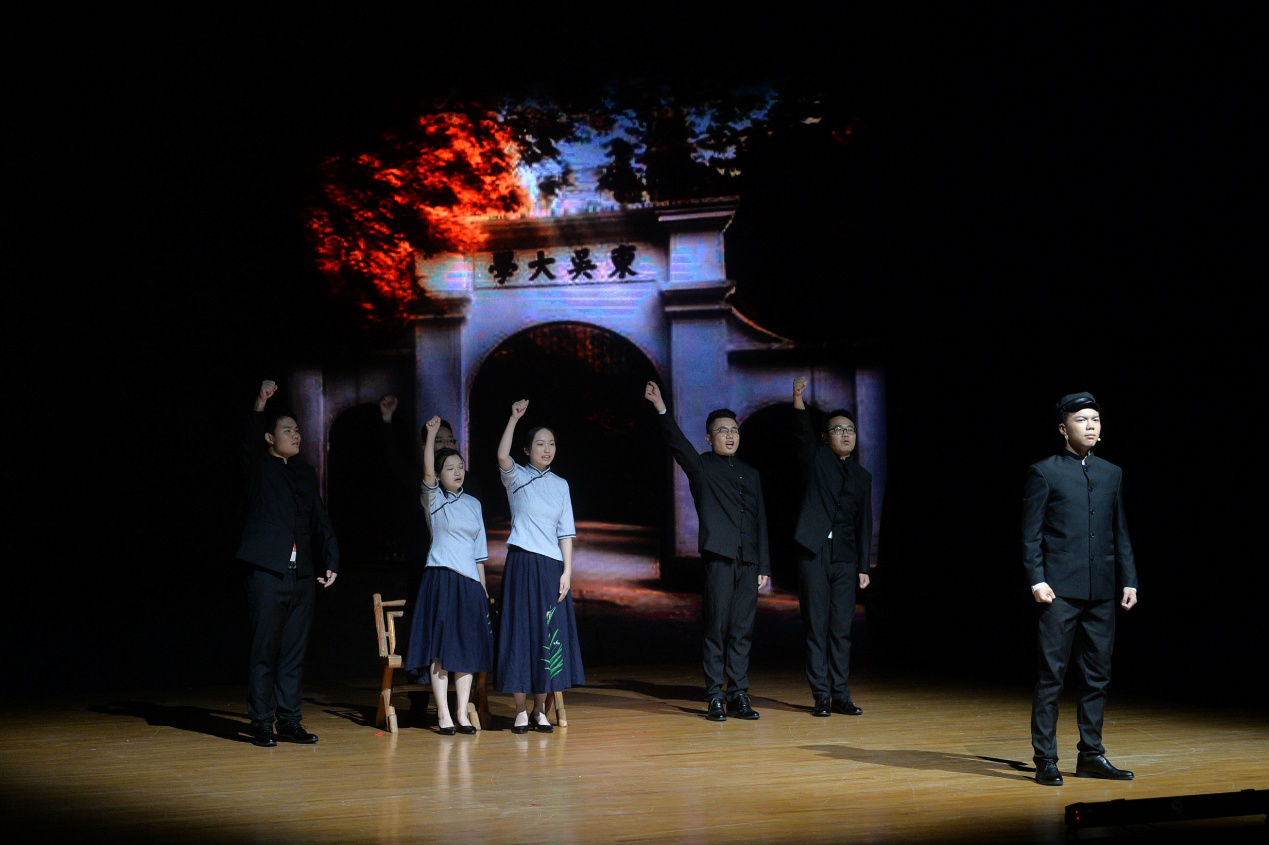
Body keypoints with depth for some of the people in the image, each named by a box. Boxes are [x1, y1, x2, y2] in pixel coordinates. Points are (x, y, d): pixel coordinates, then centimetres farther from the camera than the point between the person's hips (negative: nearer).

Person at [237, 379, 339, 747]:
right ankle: (262, 723, 2)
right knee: (264, 650, -3)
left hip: (303, 575, 5)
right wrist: (261, 403, -32)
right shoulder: (258, 467, 3)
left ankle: (289, 721, 12)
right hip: (267, 572, -5)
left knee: (294, 652, 7)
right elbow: (249, 440, -18)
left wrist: (330, 560, 7)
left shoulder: (305, 473, 17)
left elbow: (320, 520, 17)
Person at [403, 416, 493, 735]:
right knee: (440, 648, -8)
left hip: (470, 581, 5)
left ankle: (462, 714, 6)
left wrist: (483, 586, 13)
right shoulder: (433, 499, 1)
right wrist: (431, 434, -27)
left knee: (468, 650, 3)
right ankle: (443, 714, -6)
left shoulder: (473, 504, 14)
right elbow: (427, 472, -19)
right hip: (441, 578, -5)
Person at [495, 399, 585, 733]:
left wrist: (567, 571, 1)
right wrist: (514, 418, -30)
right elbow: (502, 457, -22)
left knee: (550, 634, 2)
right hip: (523, 564, -4)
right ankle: (521, 711, 2)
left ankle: (540, 709, 11)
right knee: (521, 631, -3)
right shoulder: (516, 477, 2)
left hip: (552, 567, 4)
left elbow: (566, 531, 11)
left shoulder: (560, 485, 13)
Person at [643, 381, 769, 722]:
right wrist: (660, 409, -28)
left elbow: (760, 522, 17)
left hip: (749, 562, 4)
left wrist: (764, 566, 11)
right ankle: (714, 698, -1)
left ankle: (739, 695, 9)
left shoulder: (750, 474, 18)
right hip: (719, 558, -4)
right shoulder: (701, 467, 5)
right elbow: (678, 443, -13)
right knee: (716, 629, -4)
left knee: (742, 630, 4)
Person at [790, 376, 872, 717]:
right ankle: (821, 696, 3)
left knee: (842, 629, 4)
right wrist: (798, 398, -32)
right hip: (814, 554, -3)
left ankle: (840, 695, 9)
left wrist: (864, 567, 9)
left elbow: (864, 524, 15)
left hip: (845, 559, 3)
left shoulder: (862, 477, 15)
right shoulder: (816, 458, 5)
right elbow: (804, 431, -14)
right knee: (816, 628, -1)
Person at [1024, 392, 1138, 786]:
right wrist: (1037, 581, -12)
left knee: (1097, 676, 9)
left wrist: (1129, 580, 8)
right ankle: (1045, 760, 2)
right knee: (1051, 676, -3)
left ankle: (1091, 755, 18)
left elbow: (1120, 533, 15)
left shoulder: (1112, 474, 14)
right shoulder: (1044, 472, 0)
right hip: (1060, 590, -5)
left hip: (1101, 592, 5)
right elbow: (1031, 534, -3)